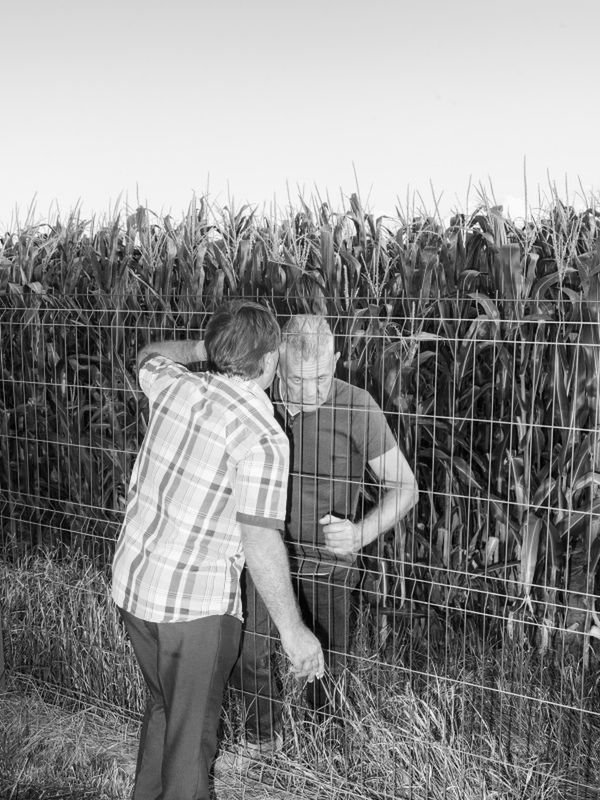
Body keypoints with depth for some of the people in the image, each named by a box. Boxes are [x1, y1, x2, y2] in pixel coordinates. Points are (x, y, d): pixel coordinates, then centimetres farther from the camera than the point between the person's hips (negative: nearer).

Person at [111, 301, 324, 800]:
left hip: (131, 582, 7)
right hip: (196, 605, -7)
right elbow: (260, 542, -23)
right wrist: (293, 630, -15)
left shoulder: (176, 386, -3)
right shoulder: (262, 436, -21)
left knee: (163, 706, 27)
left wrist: (208, 348, 23)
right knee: (192, 731, 12)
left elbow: (149, 357, 23)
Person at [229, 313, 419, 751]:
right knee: (243, 652, -8)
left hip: (328, 558, -1)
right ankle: (265, 729, 23)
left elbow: (404, 487, -15)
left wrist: (361, 533, -30)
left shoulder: (356, 407, -20)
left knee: (332, 662, 10)